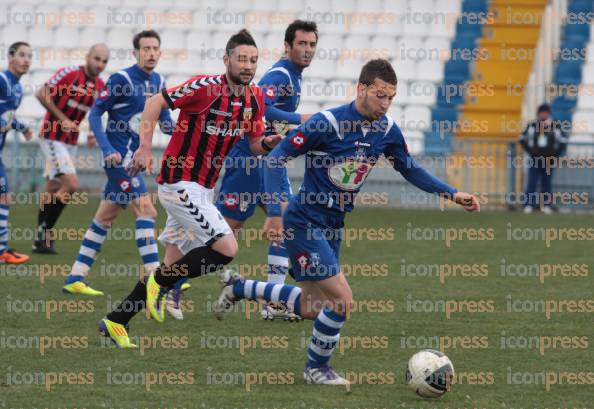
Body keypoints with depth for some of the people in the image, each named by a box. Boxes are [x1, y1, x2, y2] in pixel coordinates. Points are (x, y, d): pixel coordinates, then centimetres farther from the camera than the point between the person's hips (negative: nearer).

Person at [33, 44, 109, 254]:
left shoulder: (100, 86, 5)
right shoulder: (70, 73, -15)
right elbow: (42, 94, -15)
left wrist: (93, 133, 3)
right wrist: (62, 119, -19)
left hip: (70, 141, 7)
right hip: (52, 137, -7)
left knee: (53, 190, 12)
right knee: (71, 185, -18)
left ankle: (41, 241, 18)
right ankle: (44, 232, -8)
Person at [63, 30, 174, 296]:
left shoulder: (158, 82, 10)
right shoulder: (121, 79, -12)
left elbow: (166, 123, 16)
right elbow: (94, 114, -10)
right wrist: (107, 149, -20)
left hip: (133, 159, 8)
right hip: (119, 157, -8)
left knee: (106, 217, 10)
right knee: (146, 211, -14)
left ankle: (75, 279, 15)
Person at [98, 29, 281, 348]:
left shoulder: (254, 99, 5)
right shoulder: (206, 87, -18)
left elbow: (255, 145, 12)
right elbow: (155, 103, -14)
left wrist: (269, 142, -11)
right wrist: (145, 148, -20)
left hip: (202, 189, 8)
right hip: (180, 182, -8)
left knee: (173, 265, 11)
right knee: (227, 248, -19)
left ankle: (115, 321, 21)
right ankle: (158, 284, 0)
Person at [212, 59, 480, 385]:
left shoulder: (387, 130, -2)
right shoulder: (327, 123, -22)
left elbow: (409, 170, 14)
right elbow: (276, 158, -19)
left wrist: (452, 194, 4)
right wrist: (274, 212, -25)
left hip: (333, 224, 8)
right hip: (305, 221, -8)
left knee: (310, 309, 16)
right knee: (342, 300, -14)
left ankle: (238, 287, 36)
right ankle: (316, 367, 10)